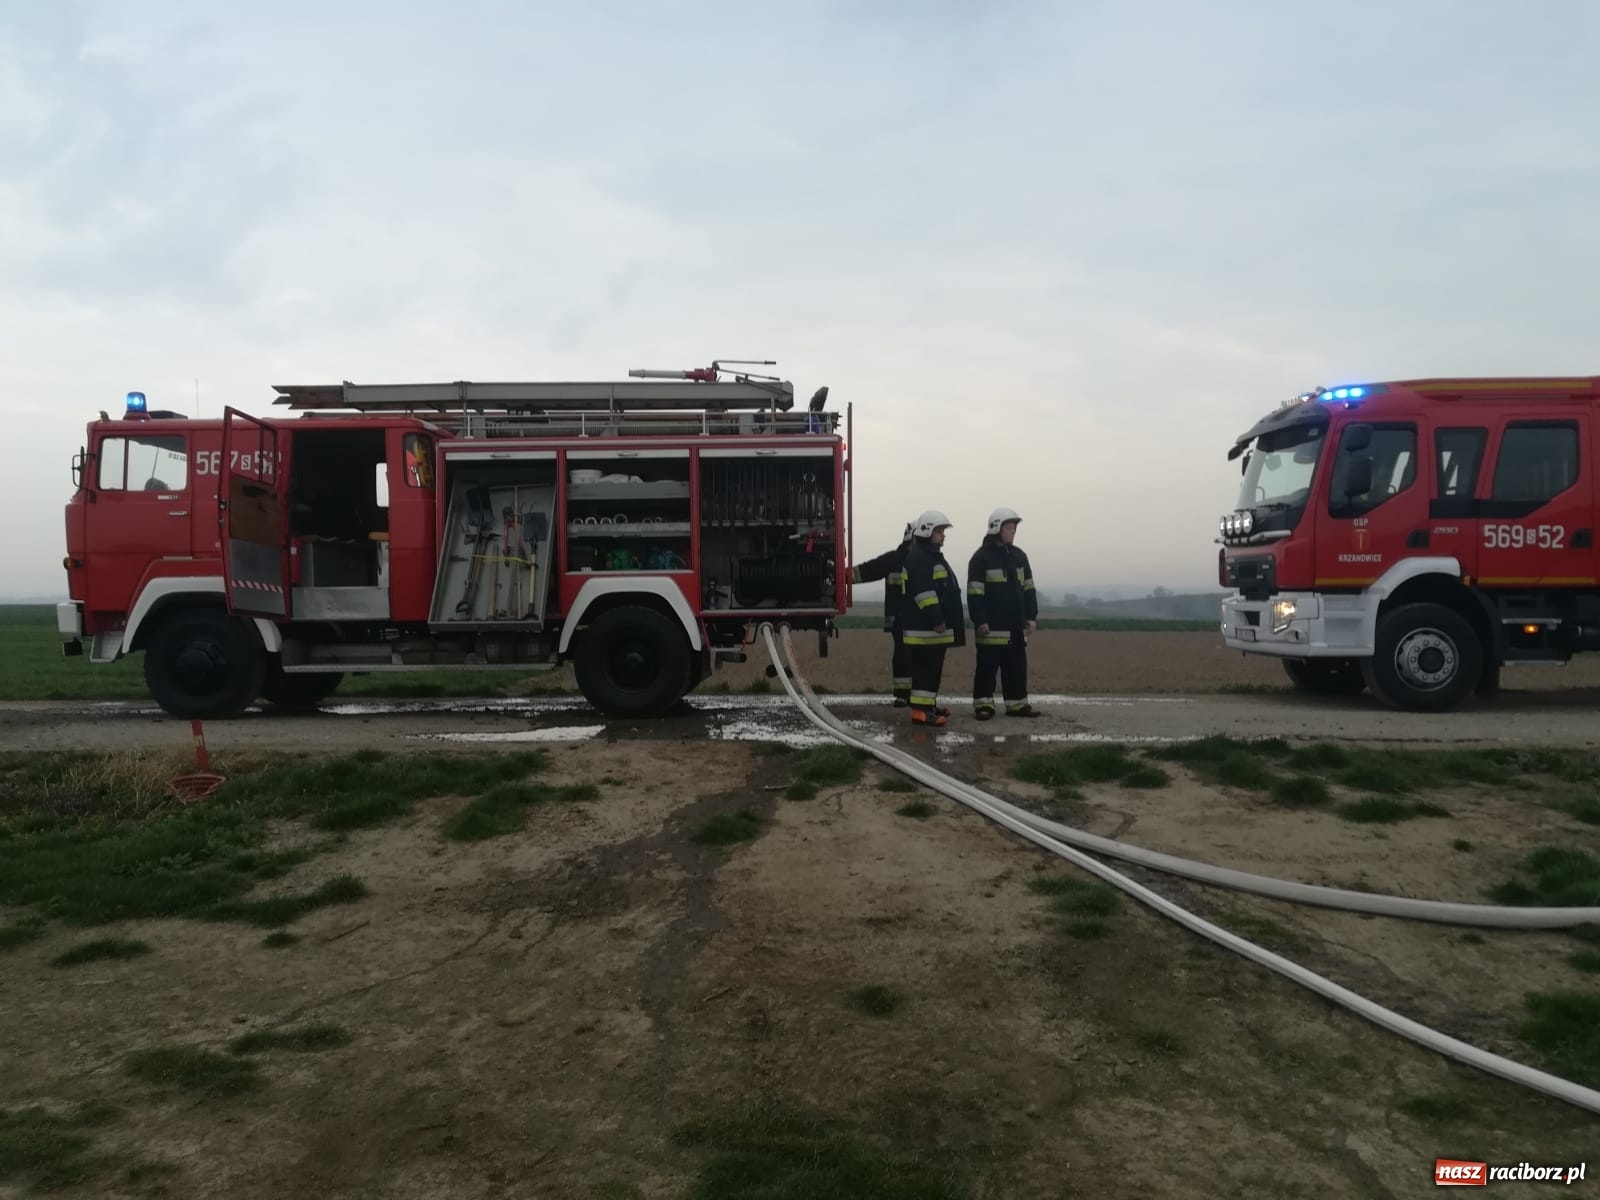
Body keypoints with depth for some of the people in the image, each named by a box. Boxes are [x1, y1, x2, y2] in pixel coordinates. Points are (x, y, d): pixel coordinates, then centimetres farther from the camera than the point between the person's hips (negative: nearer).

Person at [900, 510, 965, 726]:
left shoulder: (933, 556, 22)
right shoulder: (917, 558, -14)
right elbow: (923, 592, -22)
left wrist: (941, 619, 29)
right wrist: (935, 619, -25)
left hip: (935, 627, 11)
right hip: (924, 627, -11)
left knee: (933, 667, 15)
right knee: (925, 667, -12)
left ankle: (929, 704, 24)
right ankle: (920, 711, -12)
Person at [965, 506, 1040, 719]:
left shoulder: (1019, 556, 13)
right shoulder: (981, 557, -6)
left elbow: (1028, 588, 16)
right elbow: (974, 593, -10)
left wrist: (1032, 616, 10)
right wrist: (980, 620, -15)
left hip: (1016, 625, 6)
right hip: (992, 625, -6)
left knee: (1017, 666, 8)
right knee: (988, 665, -2)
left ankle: (1017, 704, 16)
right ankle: (983, 704, 5)